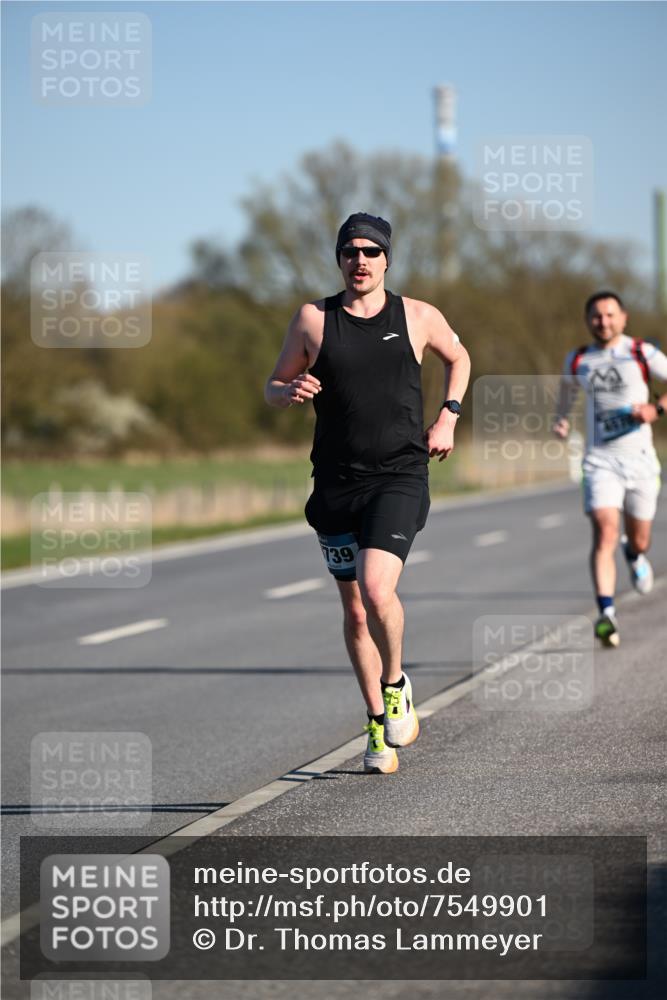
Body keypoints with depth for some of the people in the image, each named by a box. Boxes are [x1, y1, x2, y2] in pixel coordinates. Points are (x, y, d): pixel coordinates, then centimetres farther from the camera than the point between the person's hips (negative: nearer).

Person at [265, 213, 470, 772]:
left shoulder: (418, 317, 3)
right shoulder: (313, 320, 3)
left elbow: (458, 358, 23)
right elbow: (274, 388, 11)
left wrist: (448, 417, 8)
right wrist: (292, 391, -12)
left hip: (400, 479, -2)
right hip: (336, 484, 3)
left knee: (377, 590, -23)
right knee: (355, 611, 10)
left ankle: (396, 684, 5)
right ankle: (380, 726, 26)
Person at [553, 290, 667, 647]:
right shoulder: (577, 361, 8)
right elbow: (567, 388, 27)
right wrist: (561, 419, 8)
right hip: (600, 461, 0)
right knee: (605, 532, -20)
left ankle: (634, 555, 53)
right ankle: (606, 613, -27)